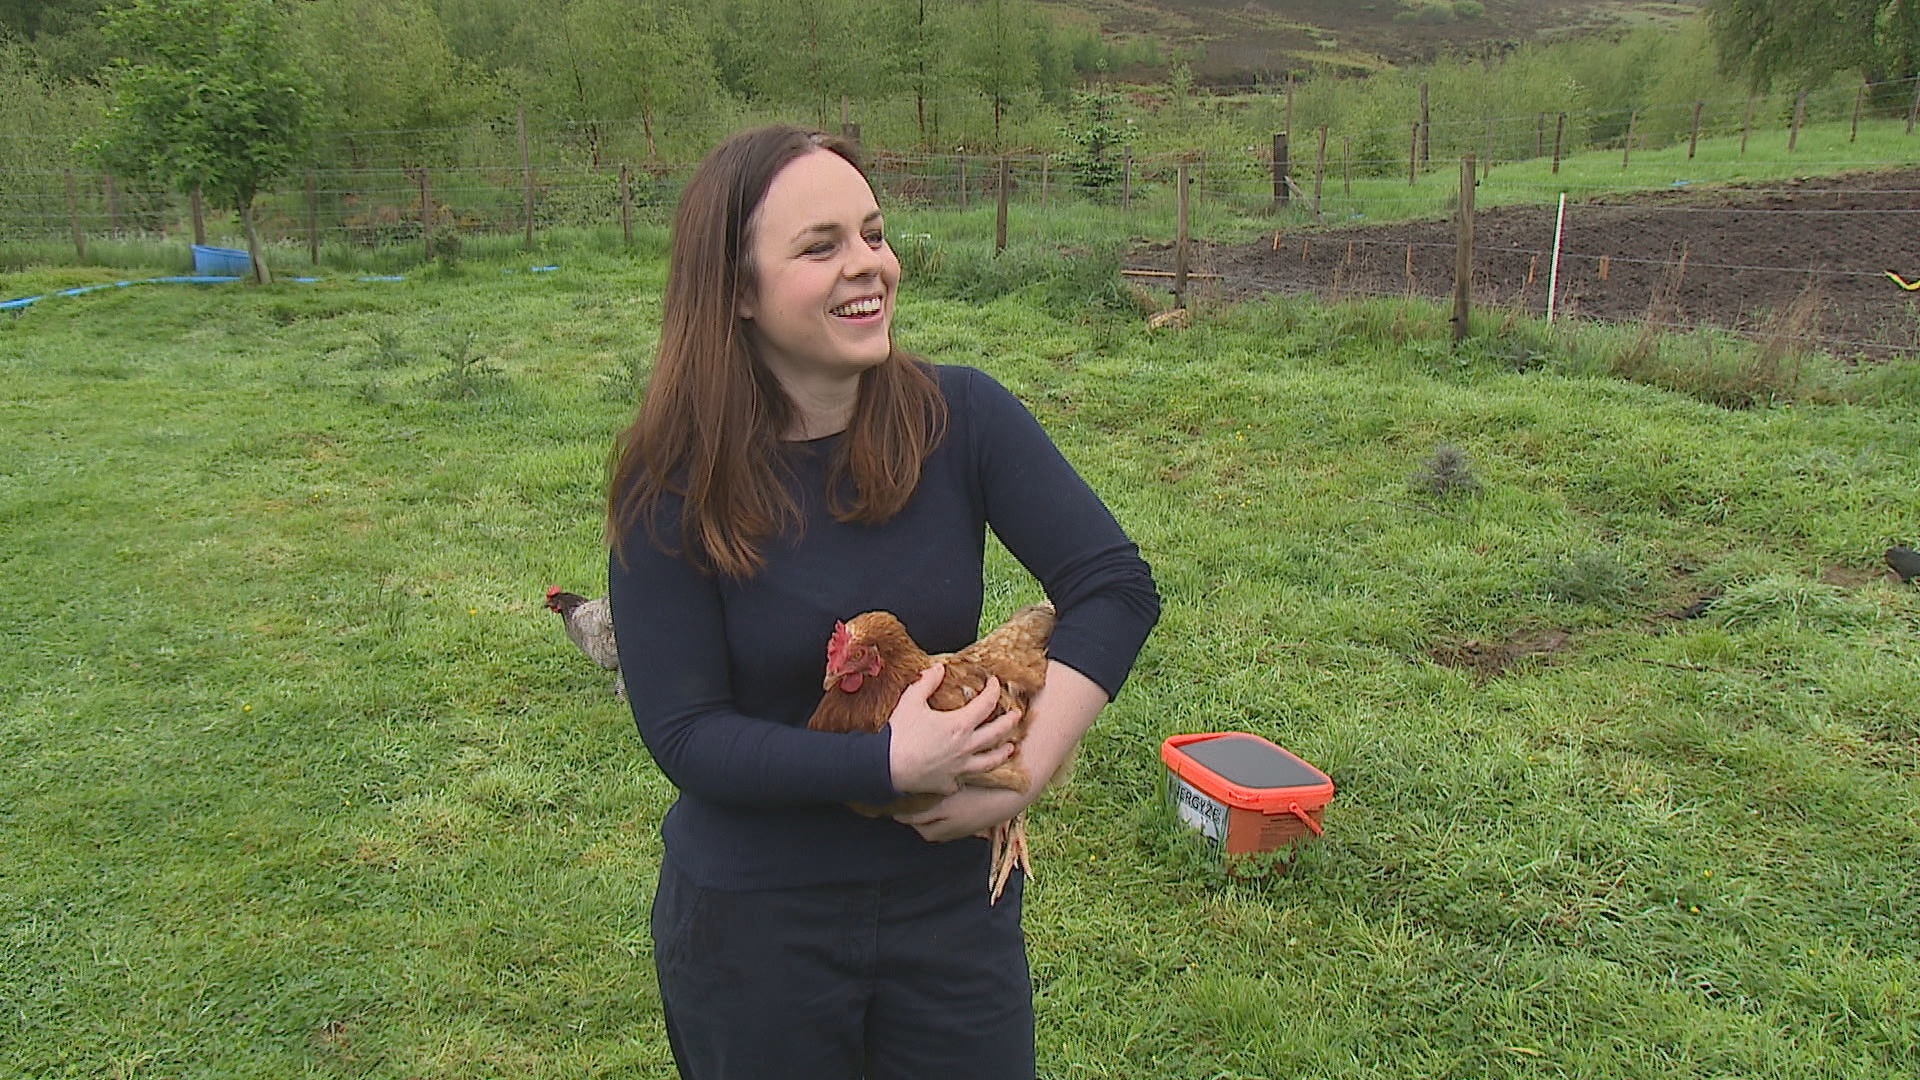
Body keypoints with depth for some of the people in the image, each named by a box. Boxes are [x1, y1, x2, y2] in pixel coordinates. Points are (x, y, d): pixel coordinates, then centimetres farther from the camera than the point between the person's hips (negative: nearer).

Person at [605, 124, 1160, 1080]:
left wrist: (1023, 772, -22)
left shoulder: (960, 417, -11)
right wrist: (889, 765, -26)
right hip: (750, 920, -1)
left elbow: (1116, 587, -12)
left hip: (951, 899, 2)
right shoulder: (674, 486, -14)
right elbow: (683, 733, -16)